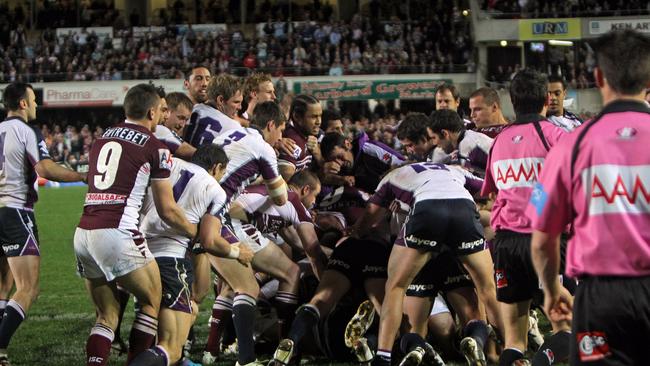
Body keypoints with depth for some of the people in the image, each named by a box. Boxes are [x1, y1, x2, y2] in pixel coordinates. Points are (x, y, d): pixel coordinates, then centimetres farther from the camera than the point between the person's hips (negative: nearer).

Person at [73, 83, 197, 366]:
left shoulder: (102, 139, 18)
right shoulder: (155, 147, 0)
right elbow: (167, 211, 3)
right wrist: (196, 233, 19)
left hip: (83, 234, 6)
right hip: (117, 234, -6)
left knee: (106, 316, 15)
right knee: (152, 301, 13)